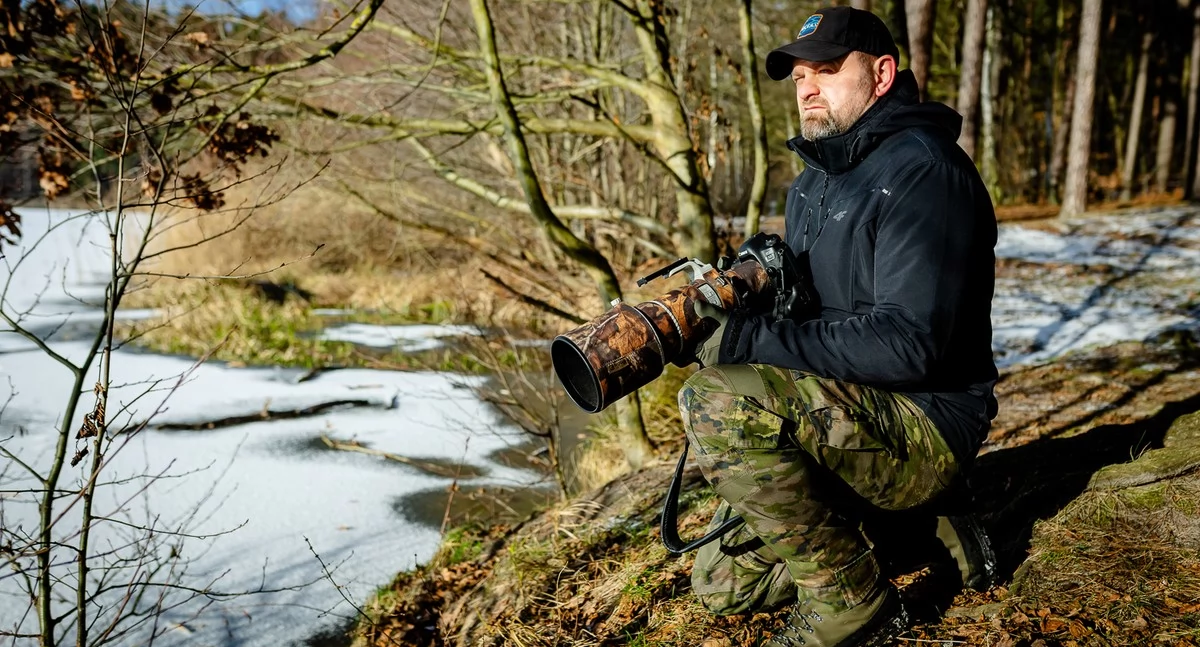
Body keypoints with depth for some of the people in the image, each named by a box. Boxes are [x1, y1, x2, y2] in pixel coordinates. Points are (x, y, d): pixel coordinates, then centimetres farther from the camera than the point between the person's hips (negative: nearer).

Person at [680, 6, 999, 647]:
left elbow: (909, 342, -27)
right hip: (845, 416, 10)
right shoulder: (813, 181, 13)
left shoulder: (923, 168, -17)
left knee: (715, 405, -32)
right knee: (722, 584, 13)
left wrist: (750, 339, -28)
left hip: (926, 427, -9)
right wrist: (731, 299, -5)